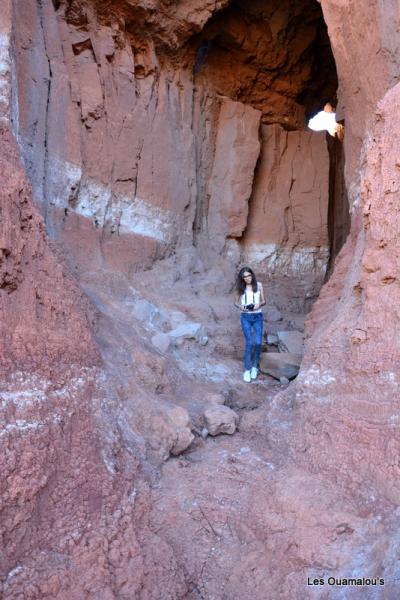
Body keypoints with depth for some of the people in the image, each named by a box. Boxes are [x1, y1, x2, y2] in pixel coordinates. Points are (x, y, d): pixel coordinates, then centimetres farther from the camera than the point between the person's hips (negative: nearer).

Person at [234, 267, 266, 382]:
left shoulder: (258, 285, 1)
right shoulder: (240, 288, 1)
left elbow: (263, 301, 7)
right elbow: (236, 302, 9)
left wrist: (259, 304, -15)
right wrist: (240, 306, -13)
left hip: (258, 316, 1)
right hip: (245, 317, -1)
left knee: (258, 342, -5)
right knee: (249, 343, -7)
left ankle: (255, 366, 18)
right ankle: (247, 370, 3)